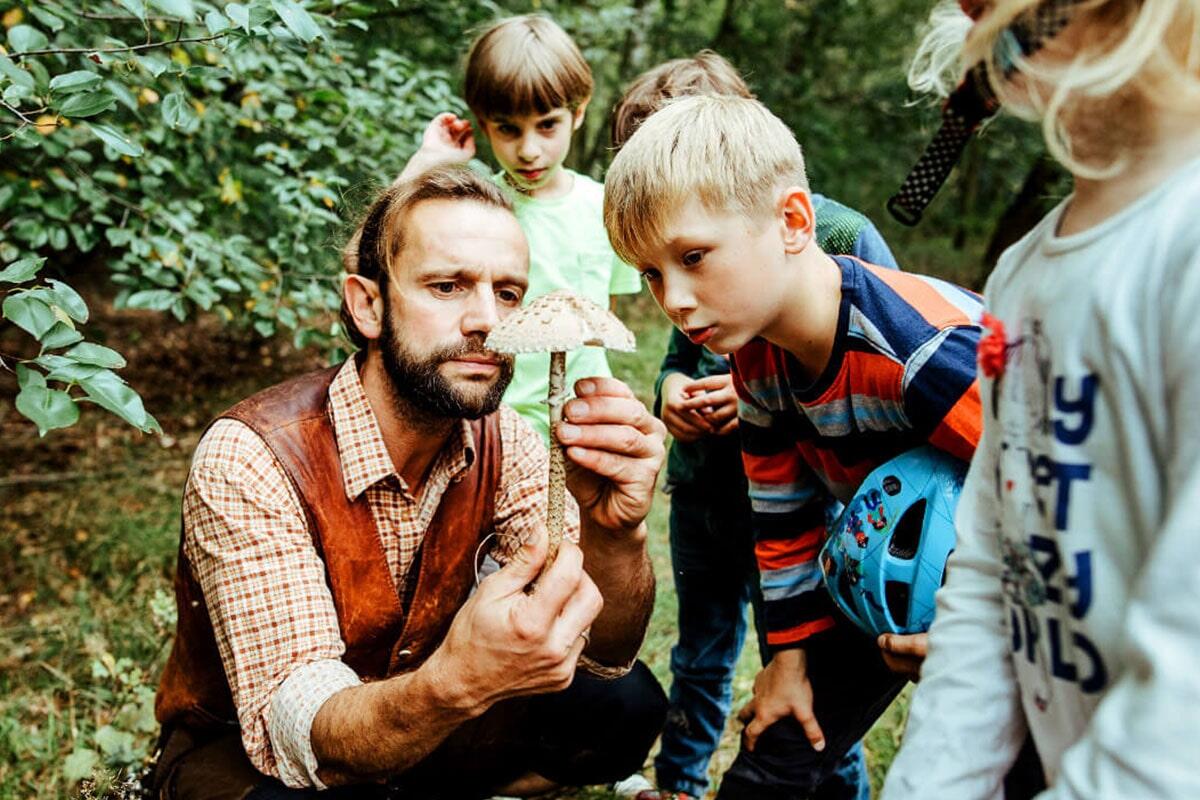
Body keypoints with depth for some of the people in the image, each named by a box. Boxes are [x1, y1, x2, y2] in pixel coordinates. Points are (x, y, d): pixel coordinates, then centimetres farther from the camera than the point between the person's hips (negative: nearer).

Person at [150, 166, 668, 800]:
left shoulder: (503, 445, -11)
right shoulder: (249, 457, -28)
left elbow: (603, 651, -14)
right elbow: (293, 727, -34)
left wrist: (613, 529, -36)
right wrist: (458, 682, -55)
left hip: (413, 727, 5)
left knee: (626, 704, -12)